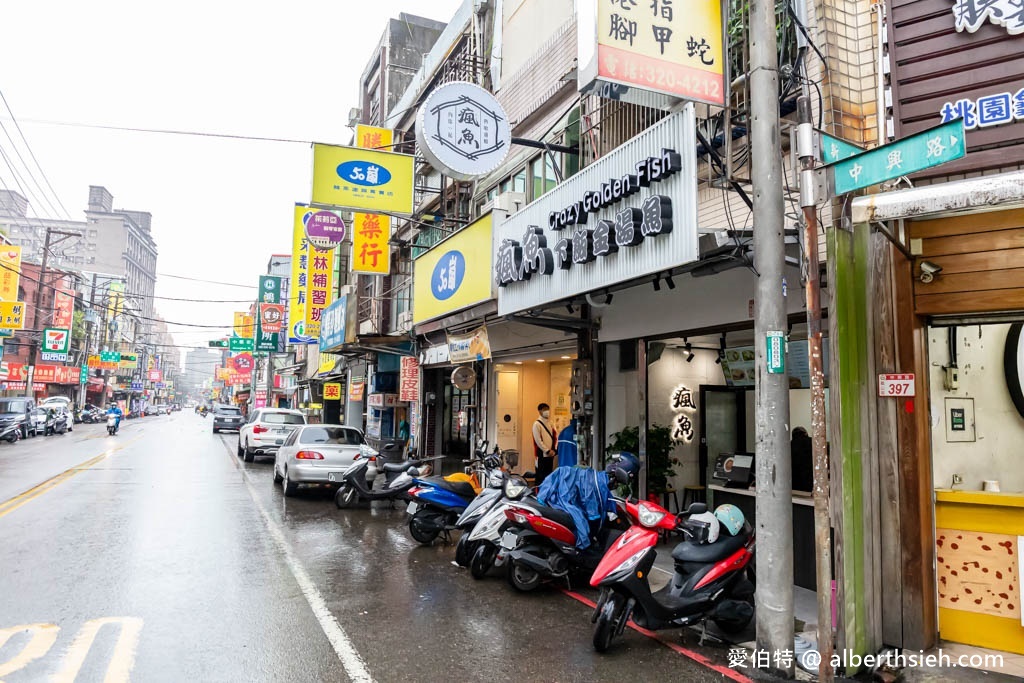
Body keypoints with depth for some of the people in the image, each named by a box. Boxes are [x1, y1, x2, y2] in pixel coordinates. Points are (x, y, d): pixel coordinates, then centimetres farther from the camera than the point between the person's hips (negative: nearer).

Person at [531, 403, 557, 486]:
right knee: (540, 476, -3)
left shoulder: (550, 424, 13)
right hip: (542, 454, -7)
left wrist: (554, 450, -3)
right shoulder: (537, 424, -8)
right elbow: (538, 440, -14)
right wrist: (547, 451, -14)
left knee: (549, 475, 11)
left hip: (551, 454, 7)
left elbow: (555, 437, 11)